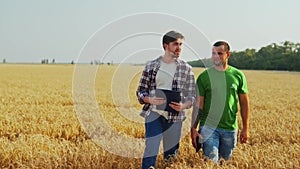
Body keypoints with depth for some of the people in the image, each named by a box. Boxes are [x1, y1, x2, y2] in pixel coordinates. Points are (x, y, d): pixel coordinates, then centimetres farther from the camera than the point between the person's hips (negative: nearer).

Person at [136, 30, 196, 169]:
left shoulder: (186, 68, 5)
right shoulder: (151, 66, 4)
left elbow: (192, 95, 7)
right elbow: (140, 91, 7)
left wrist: (183, 106, -14)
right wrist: (151, 100, -13)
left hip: (175, 116, 1)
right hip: (153, 113, -1)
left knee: (171, 154, 9)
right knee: (151, 150, -11)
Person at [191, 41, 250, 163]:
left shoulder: (238, 75, 2)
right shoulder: (204, 76, -2)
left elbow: (244, 103, 6)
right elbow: (198, 104, -1)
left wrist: (245, 128, 4)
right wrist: (193, 128, -6)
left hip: (230, 129, 2)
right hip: (208, 127, -2)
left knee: (226, 160, 15)